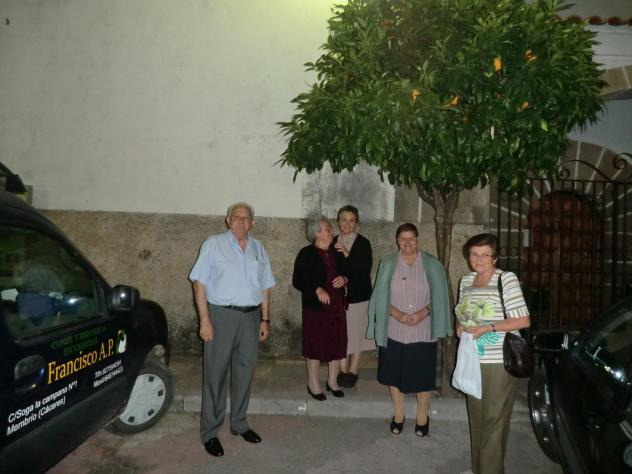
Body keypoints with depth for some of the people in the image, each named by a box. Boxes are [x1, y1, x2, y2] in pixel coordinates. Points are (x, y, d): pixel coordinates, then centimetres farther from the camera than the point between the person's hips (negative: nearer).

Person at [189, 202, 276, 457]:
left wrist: (265, 319, 9)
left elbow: (265, 287, 13)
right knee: (215, 374, 3)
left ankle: (239, 424, 31)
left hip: (251, 316, 4)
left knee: (245, 372, 13)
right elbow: (199, 282, -7)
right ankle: (210, 432, 18)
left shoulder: (258, 248, 10)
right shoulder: (213, 244, -2)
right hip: (221, 314, -4)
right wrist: (204, 320, -13)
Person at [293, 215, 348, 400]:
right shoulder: (306, 253, -8)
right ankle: (313, 383, 22)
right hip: (315, 307, -5)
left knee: (337, 343, 10)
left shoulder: (336, 253, 9)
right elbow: (297, 280, -11)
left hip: (337, 305, 5)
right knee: (314, 344, 5)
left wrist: (344, 279, -4)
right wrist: (317, 289, -23)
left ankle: (332, 381, 28)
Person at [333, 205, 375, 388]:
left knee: (356, 334, 6)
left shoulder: (363, 243, -5)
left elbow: (365, 270, -12)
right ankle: (343, 371, 20)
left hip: (358, 296, -2)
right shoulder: (333, 243, 4)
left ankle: (353, 371, 20)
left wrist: (347, 255, -21)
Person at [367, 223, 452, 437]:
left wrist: (423, 312, -17)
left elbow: (439, 298, -2)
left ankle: (422, 418, 32)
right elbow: (381, 297, -1)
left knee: (423, 377, 10)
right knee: (395, 375, 13)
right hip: (394, 332, 1)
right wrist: (397, 313, -17)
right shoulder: (388, 264, -1)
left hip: (423, 332, -1)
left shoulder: (431, 265, -4)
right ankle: (398, 416, 34)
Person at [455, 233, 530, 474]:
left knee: (494, 420, 1)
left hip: (499, 362, -6)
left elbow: (524, 320, -13)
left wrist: (487, 328, -18)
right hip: (472, 359, 6)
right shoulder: (465, 281, 8)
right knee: (476, 416, 15)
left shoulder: (507, 279, -11)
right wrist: (460, 326, -1)